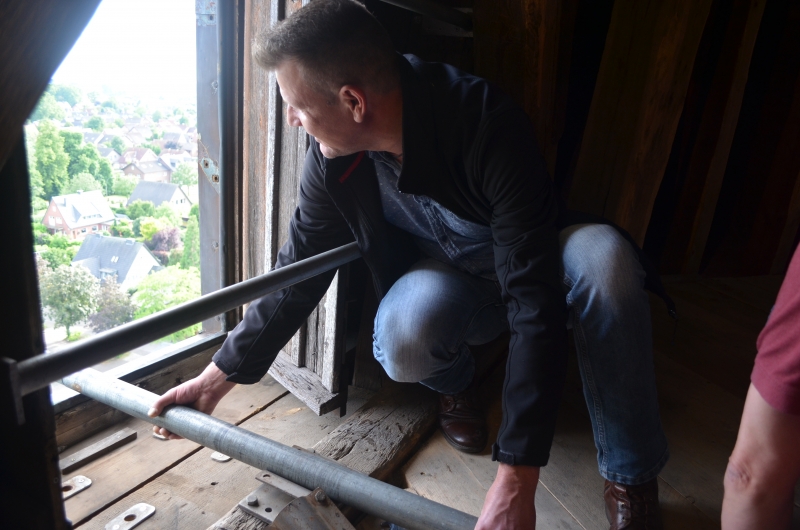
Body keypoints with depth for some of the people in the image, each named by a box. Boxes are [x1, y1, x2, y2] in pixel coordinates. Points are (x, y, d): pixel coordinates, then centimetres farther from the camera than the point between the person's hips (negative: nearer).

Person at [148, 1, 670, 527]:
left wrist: (516, 478, -38)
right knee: (402, 336, -34)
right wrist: (219, 376, -3)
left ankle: (631, 474, -14)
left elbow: (536, 300, -36)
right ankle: (456, 383, 5)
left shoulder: (490, 126, -33)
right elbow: (298, 274, -6)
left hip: (530, 261, -1)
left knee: (602, 255, -36)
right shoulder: (333, 159, -18)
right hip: (445, 282, 2)